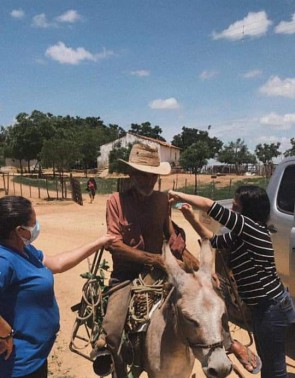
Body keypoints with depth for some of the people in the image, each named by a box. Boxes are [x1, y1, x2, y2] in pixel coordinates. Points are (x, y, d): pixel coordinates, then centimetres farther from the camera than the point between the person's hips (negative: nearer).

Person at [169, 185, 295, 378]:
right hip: (264, 308, 9)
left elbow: (209, 205, -28)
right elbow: (214, 240, 17)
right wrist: (191, 218, 5)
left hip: (272, 308, -9)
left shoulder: (254, 229, -23)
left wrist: (178, 195, -17)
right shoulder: (240, 235, 4)